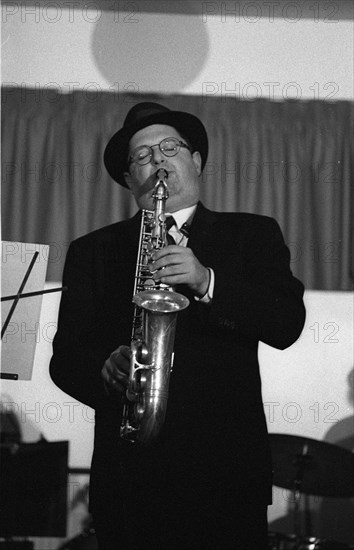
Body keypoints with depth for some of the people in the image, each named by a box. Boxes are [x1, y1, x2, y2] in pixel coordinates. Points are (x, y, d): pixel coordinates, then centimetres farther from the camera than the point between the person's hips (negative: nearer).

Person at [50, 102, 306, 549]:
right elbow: (66, 356, 6)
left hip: (227, 474, 0)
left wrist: (207, 282, -16)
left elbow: (287, 324, -2)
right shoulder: (93, 252, 14)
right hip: (128, 477, 1)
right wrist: (107, 370, -16)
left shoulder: (252, 236, 12)